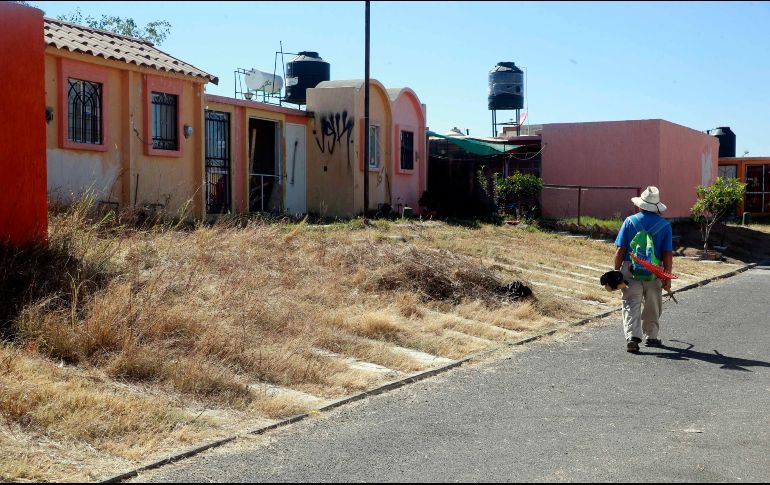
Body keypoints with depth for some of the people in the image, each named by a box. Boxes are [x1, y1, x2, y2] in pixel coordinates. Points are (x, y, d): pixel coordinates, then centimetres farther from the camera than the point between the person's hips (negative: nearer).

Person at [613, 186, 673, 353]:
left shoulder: (630, 221, -1)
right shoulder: (664, 225, 1)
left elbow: (620, 250, -4)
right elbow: (667, 254, -2)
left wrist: (616, 270, 3)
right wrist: (667, 277, 2)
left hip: (630, 270, -1)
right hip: (654, 272, 1)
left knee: (631, 305, 1)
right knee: (653, 306, 17)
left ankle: (632, 337, -14)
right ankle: (651, 337, 27)